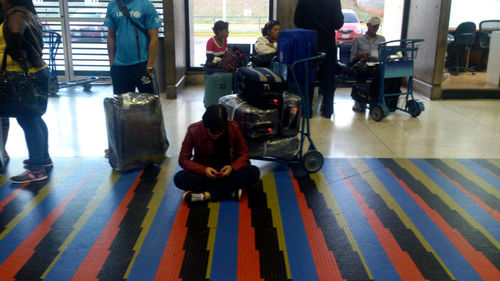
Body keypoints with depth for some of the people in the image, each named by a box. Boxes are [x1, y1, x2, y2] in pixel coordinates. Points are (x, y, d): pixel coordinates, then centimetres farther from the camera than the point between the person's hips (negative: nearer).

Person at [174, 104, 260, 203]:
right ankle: (230, 190, -26)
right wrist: (203, 170, -29)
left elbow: (244, 154, -5)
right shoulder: (194, 130, -16)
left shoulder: (233, 128, -13)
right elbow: (183, 160, -12)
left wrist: (232, 167, -27)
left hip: (226, 171, 1)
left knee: (254, 172, -28)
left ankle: (206, 195, -30)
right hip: (203, 171, 0)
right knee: (179, 178, -32)